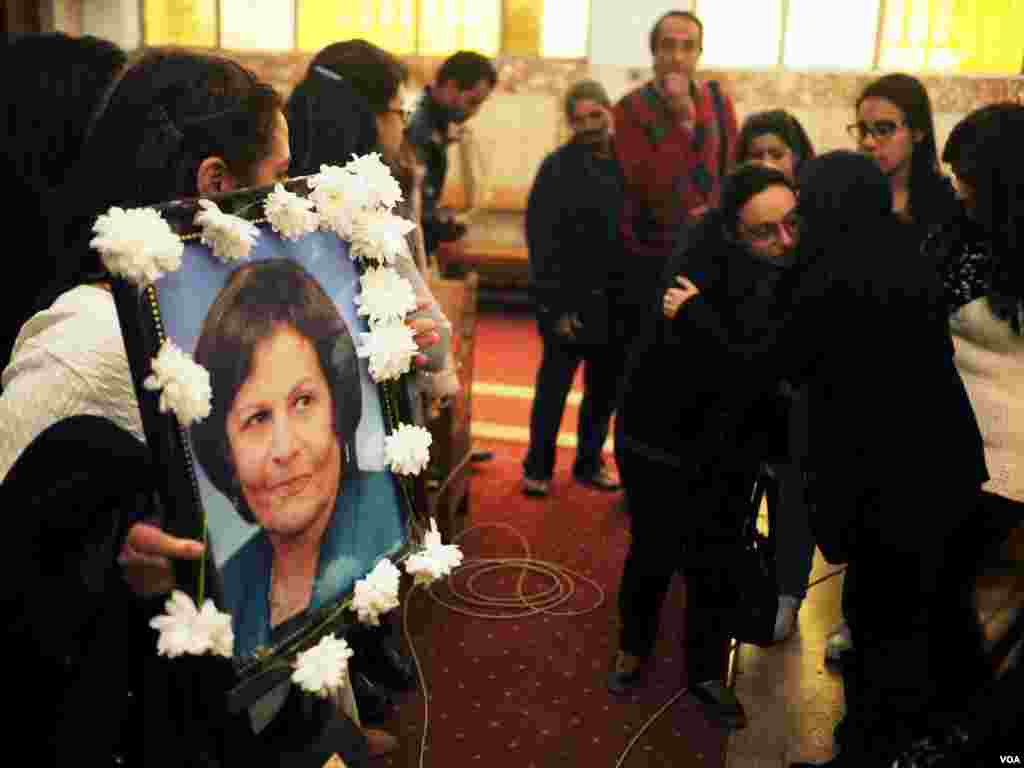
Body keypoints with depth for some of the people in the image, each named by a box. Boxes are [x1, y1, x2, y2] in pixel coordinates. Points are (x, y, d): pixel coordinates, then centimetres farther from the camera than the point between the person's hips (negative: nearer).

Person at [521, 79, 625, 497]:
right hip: (570, 300, -5)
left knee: (605, 387, 13)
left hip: (616, 299, 5)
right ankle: (538, 467, 17)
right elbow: (542, 241, -10)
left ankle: (589, 462, 29)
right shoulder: (558, 167, -7)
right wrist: (558, 304, -15)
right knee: (554, 386, 4)